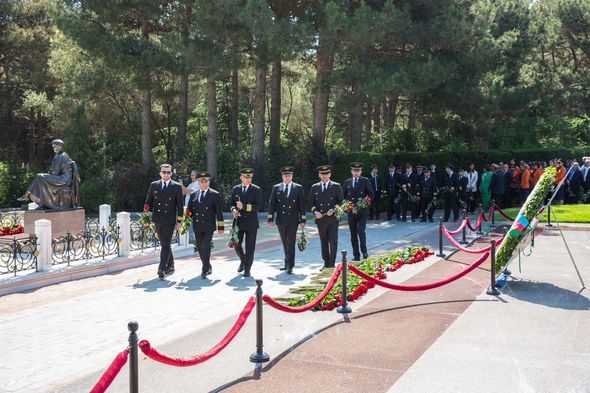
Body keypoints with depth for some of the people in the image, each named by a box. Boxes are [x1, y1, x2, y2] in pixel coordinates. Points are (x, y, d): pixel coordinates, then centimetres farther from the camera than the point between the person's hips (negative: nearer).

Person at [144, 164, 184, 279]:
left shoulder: (176, 187, -1)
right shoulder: (154, 185, 8)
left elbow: (180, 205, -1)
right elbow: (148, 203, 11)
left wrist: (179, 221, -5)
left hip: (170, 220, -4)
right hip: (157, 220, 4)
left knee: (166, 245, -11)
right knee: (164, 244, 13)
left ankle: (162, 268, -15)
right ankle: (170, 265, 26)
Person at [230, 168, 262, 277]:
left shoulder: (256, 190, -3)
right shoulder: (235, 189, 8)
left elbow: (257, 206, -11)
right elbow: (232, 203, 13)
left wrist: (243, 206, -21)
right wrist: (233, 209, -10)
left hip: (251, 222, -2)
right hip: (238, 222, 3)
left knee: (250, 247, 1)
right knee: (236, 244, 1)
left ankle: (247, 269, 13)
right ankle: (243, 261, 29)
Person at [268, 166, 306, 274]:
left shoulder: (298, 188, 1)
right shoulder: (276, 188, 5)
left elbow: (302, 205, 1)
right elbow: (272, 204, 4)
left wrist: (303, 220, -3)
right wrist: (270, 219, -3)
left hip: (293, 220, -2)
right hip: (281, 220, 3)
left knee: (291, 243, -8)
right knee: (285, 243, 12)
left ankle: (290, 266, -7)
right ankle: (287, 263, 25)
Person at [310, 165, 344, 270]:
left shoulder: (336, 186, 3)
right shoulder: (314, 187, 10)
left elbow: (341, 201, 3)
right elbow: (312, 203, 11)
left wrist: (333, 209, -14)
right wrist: (315, 212, -8)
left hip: (333, 219, -3)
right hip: (320, 220, 3)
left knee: (333, 242, -9)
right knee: (324, 243, 10)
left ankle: (332, 264, -1)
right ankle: (326, 263, 21)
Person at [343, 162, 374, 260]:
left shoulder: (365, 181, 2)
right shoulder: (347, 182, 10)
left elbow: (371, 194, 4)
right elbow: (344, 195, 16)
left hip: (362, 211, -3)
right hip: (351, 211, 3)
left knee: (361, 232, -16)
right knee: (353, 235, 5)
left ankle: (364, 251, 5)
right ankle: (356, 255, 15)